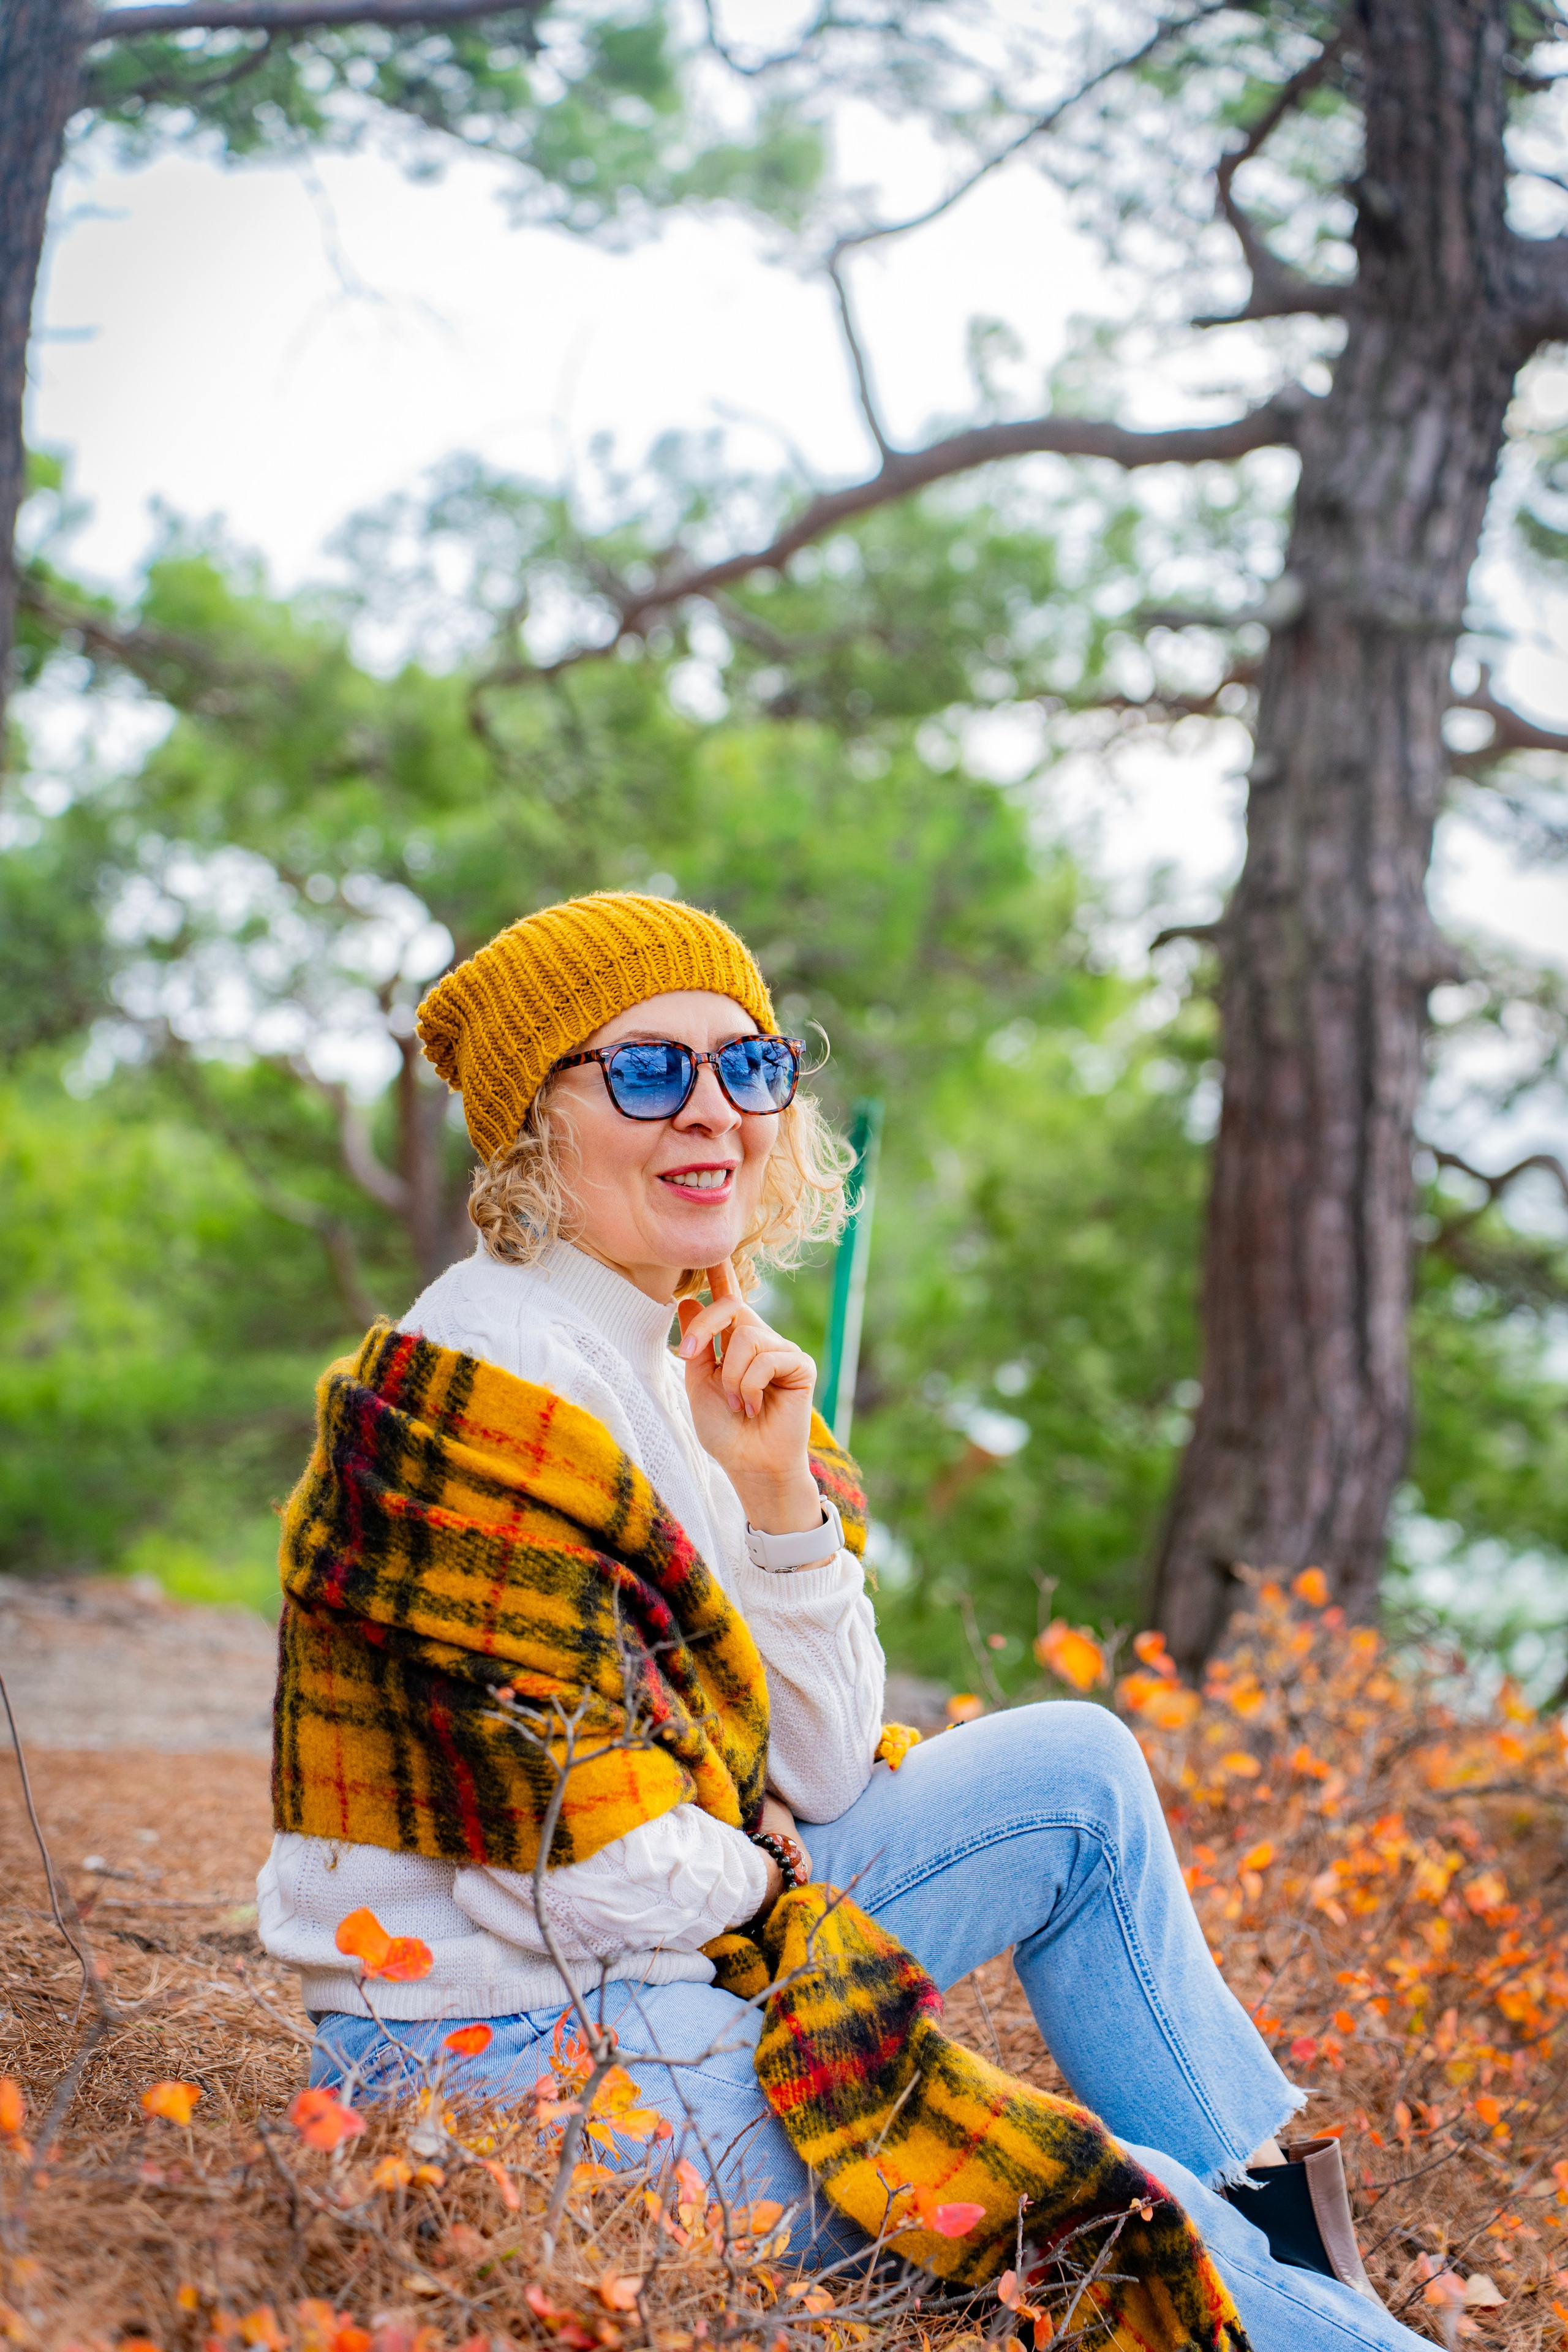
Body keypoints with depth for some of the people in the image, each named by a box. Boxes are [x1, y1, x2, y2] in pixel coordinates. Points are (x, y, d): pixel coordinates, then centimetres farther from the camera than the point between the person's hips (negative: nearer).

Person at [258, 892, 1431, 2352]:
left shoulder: (664, 1370, 7)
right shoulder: (508, 1371, -21)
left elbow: (824, 1774, 5)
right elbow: (566, 1876, -26)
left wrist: (776, 1487, -8)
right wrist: (748, 1874, -5)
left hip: (639, 1979, 9)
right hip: (505, 2051, -9)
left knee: (1075, 1769, 9)